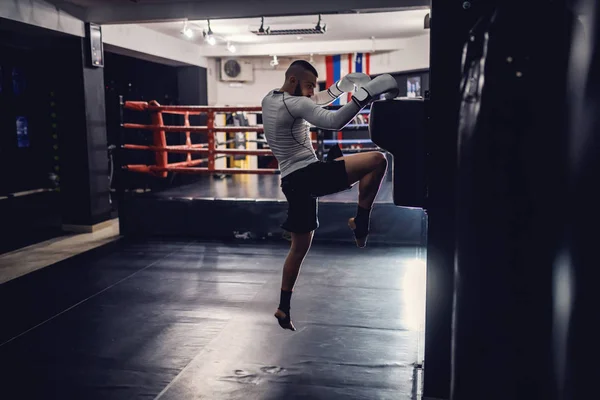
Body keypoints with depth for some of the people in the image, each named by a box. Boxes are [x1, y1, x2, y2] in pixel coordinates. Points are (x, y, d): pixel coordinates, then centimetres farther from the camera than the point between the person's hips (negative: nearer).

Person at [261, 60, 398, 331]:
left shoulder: (269, 100, 15)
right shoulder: (294, 104, -14)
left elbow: (314, 103, 27)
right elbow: (334, 122, -28)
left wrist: (341, 87, 20)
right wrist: (364, 95, -25)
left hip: (292, 181, 9)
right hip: (310, 175, -9)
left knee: (300, 245, 19)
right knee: (377, 160, -11)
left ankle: (284, 308, 24)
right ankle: (360, 224, -3)